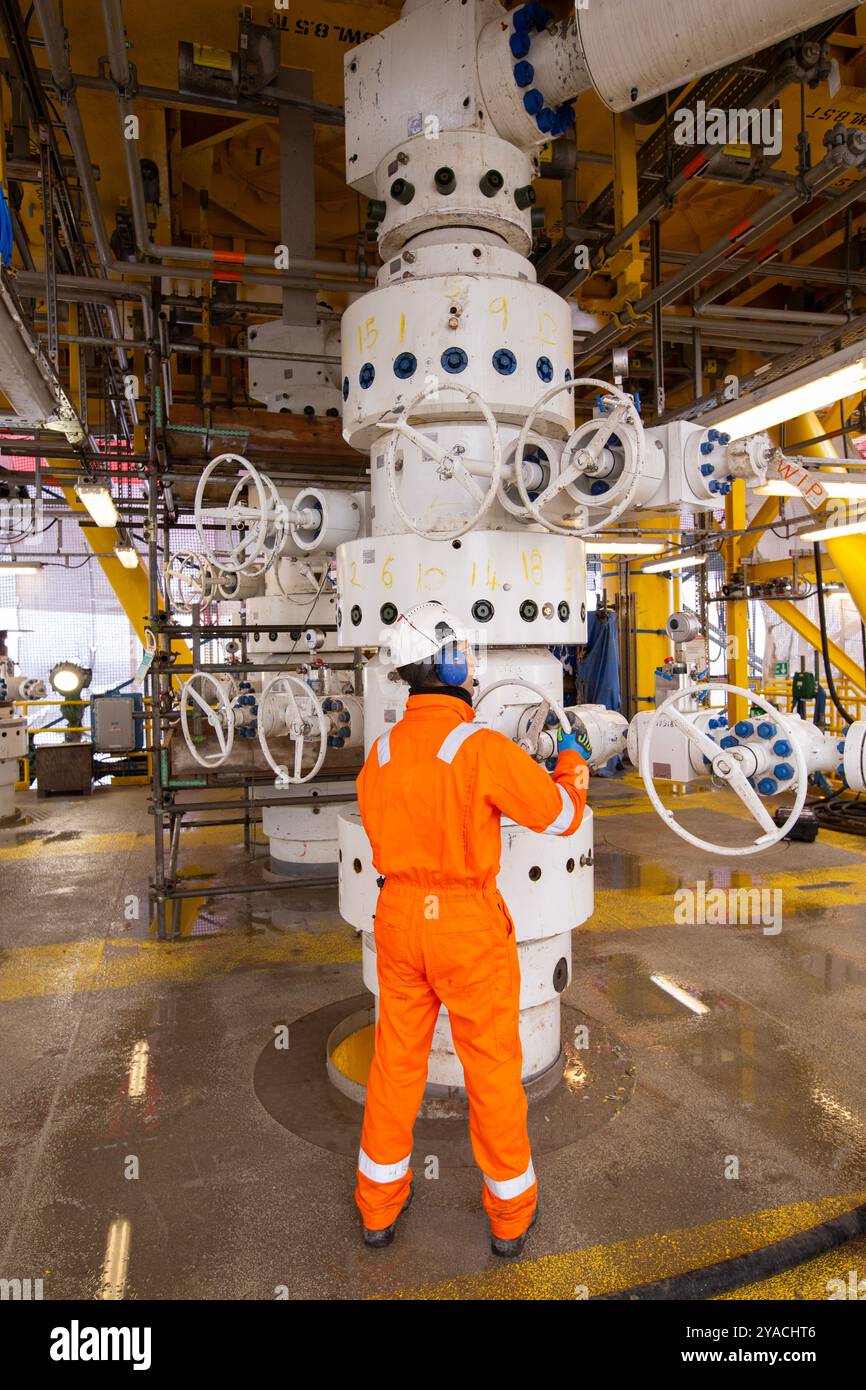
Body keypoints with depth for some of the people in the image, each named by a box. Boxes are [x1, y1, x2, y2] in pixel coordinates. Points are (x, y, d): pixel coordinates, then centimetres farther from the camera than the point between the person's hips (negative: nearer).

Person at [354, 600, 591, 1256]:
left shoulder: (381, 754, -3)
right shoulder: (483, 747, -22)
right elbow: (562, 814, -10)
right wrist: (573, 762, 10)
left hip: (400, 919, 5)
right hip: (470, 929, -4)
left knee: (397, 1060, 20)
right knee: (493, 1066, 14)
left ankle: (380, 1203, 36)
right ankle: (511, 1213, 34)